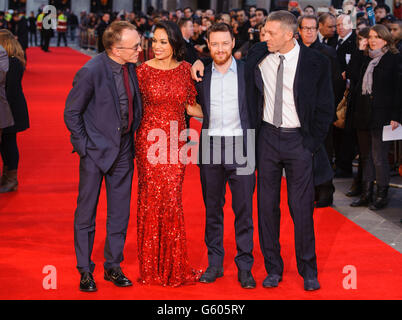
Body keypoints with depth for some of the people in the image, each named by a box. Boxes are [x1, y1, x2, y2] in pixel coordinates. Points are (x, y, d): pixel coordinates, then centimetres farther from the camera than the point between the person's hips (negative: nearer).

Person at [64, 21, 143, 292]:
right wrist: (84, 146, -10)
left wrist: (134, 133, 9)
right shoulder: (91, 72, -18)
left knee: (120, 212, 11)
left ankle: (113, 267, 24)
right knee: (86, 213, 5)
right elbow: (71, 112, -10)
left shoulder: (131, 66, -1)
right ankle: (85, 271, 18)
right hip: (96, 151, -5)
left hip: (123, 151, 5)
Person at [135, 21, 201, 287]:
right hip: (151, 140, -2)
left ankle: (174, 266, 15)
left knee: (172, 199, 1)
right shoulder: (144, 70, -3)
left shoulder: (186, 69, 4)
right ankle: (152, 268, 14)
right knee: (151, 200, 2)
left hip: (177, 140, 2)